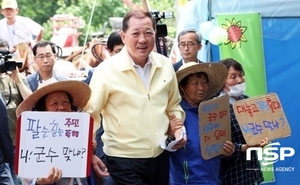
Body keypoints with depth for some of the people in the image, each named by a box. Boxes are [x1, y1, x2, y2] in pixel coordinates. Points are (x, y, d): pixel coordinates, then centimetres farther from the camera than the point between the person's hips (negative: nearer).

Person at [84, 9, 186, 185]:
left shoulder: (165, 65, 2)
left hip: (160, 155, 5)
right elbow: (90, 113, -6)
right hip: (124, 159, -5)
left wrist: (178, 127, 1)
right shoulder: (106, 71, -13)